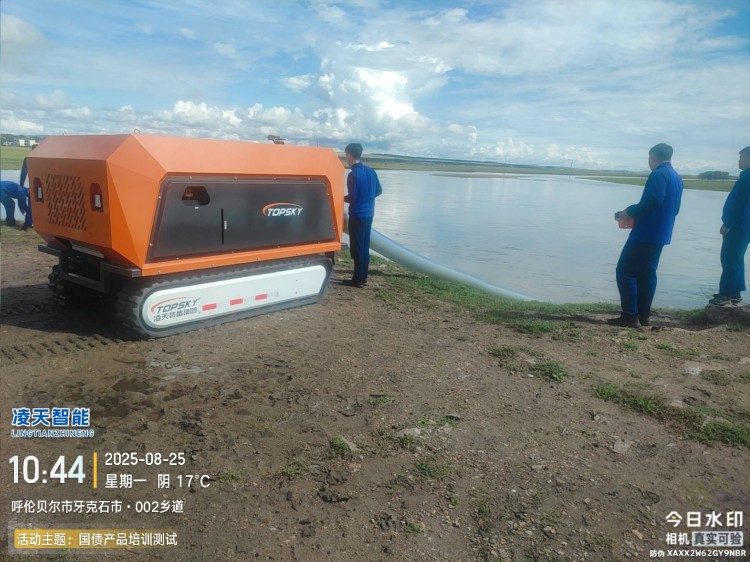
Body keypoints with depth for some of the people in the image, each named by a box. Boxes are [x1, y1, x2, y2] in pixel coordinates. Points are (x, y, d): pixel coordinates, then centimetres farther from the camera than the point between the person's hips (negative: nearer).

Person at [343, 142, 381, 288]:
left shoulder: (353, 174, -16)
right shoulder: (371, 171, 7)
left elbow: (352, 197, -18)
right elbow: (379, 190, 14)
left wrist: (341, 198, 0)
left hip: (357, 215, -8)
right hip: (368, 214, 8)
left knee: (357, 248, -1)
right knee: (365, 247, 13)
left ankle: (358, 279, 4)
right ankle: (363, 277, 20)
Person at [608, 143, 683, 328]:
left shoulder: (659, 175, -13)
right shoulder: (677, 178, 16)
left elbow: (651, 203, -25)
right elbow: (674, 208, 19)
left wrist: (628, 212, -11)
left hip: (646, 234, -10)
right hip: (661, 235, 10)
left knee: (625, 271, -6)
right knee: (647, 273, 14)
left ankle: (630, 316, -7)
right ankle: (644, 315, 18)